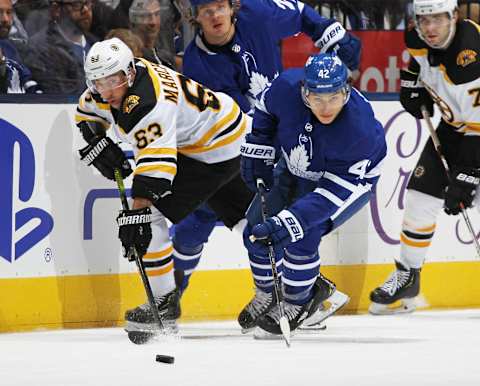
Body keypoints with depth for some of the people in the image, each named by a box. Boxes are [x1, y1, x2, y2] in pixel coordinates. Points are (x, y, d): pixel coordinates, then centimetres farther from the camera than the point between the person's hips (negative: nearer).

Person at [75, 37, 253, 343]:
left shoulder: (147, 104, -35)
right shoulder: (121, 78, -6)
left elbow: (155, 161, -44)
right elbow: (88, 109, 15)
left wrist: (137, 212, -50)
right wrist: (96, 143, -1)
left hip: (215, 150, -11)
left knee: (148, 216, -15)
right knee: (244, 215, 21)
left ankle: (164, 303, -6)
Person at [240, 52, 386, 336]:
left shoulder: (360, 129, -42)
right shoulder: (287, 87, -31)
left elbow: (336, 190, -38)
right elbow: (266, 108, -4)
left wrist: (293, 220, -45)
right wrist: (257, 150, -3)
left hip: (352, 177, -5)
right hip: (296, 169, 5)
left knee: (301, 236, -22)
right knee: (257, 230, 1)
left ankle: (297, 304, 3)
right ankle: (267, 296, 27)